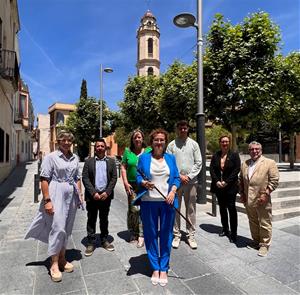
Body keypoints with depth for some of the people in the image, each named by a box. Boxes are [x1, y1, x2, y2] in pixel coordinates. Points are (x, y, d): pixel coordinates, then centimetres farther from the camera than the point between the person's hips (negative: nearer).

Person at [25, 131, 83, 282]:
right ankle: (54, 264, 12)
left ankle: (62, 258, 30)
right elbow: (44, 179, -9)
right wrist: (47, 200, -14)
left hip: (71, 196, 5)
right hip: (56, 195, -5)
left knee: (67, 229, 13)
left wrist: (80, 194, 10)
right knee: (57, 227, -5)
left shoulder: (75, 158, 9)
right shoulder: (51, 157, -6)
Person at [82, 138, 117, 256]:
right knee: (91, 220, 7)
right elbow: (85, 178, -4)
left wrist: (107, 192, -9)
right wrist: (93, 193, -13)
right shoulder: (89, 161, 2)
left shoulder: (111, 161, 5)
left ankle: (104, 240, 28)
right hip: (92, 196, -1)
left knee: (104, 219, 14)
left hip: (106, 195, 1)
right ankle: (91, 243, 19)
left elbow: (114, 178, 1)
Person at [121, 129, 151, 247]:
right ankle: (133, 233, 20)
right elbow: (123, 167, 7)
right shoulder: (128, 151, 7)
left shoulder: (149, 151, 5)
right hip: (132, 185, 1)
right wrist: (125, 182, -2)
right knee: (133, 209, -1)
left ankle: (141, 235, 11)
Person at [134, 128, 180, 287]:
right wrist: (144, 183, -19)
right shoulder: (144, 158, 4)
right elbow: (138, 176, 2)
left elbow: (176, 178, 5)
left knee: (166, 234, 8)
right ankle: (155, 268, 25)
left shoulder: (171, 158, 9)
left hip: (167, 201, 1)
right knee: (151, 234, 8)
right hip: (149, 201, -1)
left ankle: (163, 268, 25)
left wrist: (172, 192, -10)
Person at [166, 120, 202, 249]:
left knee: (191, 209, 7)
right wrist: (179, 176, -9)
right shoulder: (172, 144, 3)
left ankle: (191, 235, 20)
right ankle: (176, 235, 18)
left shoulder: (193, 144, 6)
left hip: (191, 181, 1)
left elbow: (198, 162, 3)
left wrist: (189, 176, -7)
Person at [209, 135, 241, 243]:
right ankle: (225, 229, 26)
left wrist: (226, 181, -15)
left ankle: (233, 233, 7)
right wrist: (216, 181, -10)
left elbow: (237, 169, -9)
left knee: (231, 208, -2)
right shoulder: (215, 155, 7)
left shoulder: (234, 155, -1)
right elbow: (211, 169, 3)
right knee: (222, 208, 12)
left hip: (230, 186, -4)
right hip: (218, 186, 4)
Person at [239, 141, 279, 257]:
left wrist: (265, 194, -15)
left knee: (264, 224, 6)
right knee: (253, 222, 18)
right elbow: (241, 180, 16)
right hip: (248, 200, 5)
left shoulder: (269, 163, -5)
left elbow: (274, 180, -9)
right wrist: (242, 193, 9)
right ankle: (256, 241, 34)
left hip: (262, 200, -5)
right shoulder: (245, 164, 11)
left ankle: (264, 245, 22)